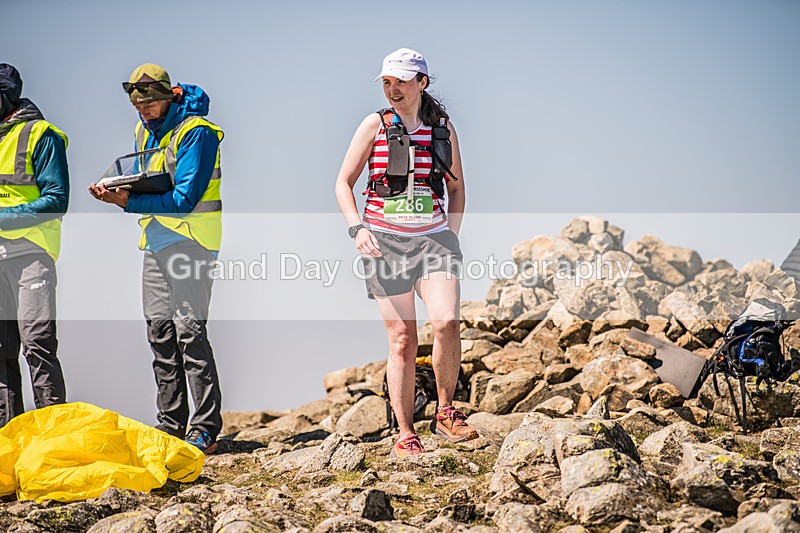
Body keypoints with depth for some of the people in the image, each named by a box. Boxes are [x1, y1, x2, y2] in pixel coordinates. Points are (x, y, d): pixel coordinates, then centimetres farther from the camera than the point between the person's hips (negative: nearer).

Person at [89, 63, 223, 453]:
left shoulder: (195, 131, -15)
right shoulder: (144, 130, 12)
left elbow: (184, 199, -21)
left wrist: (129, 202, -23)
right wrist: (117, 192, -5)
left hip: (190, 238, -8)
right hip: (155, 238, 8)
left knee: (189, 328, -14)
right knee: (159, 329, 8)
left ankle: (205, 429, -12)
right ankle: (171, 425, 15)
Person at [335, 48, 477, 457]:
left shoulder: (442, 127, 8)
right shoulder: (375, 125, 3)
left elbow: (457, 187, 19)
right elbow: (344, 183, 5)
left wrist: (451, 235, 8)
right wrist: (356, 228, -10)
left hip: (433, 236, 1)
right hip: (384, 241, -1)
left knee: (446, 321, -21)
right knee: (402, 339, -1)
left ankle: (445, 412, -2)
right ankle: (405, 434, 8)